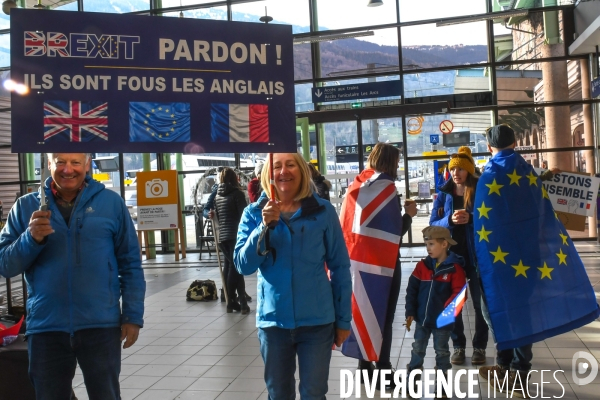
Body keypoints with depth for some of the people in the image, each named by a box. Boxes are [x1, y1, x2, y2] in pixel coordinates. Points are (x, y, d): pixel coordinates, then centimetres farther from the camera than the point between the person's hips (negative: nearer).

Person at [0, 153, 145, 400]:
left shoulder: (111, 202, 0)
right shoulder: (26, 206, 4)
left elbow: (130, 263, 1)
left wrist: (132, 316, -2)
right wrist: (32, 238, -16)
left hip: (101, 325, -1)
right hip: (45, 327, 2)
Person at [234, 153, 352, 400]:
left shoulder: (323, 211, -4)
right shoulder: (254, 213, -1)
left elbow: (340, 267, -1)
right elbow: (243, 266, -9)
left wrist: (343, 319, 0)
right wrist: (265, 226, -21)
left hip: (317, 320, -1)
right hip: (273, 320, 2)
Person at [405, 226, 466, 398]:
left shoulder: (455, 268, -11)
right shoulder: (422, 265, -1)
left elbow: (458, 293, -14)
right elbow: (412, 289, 1)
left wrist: (447, 310, -26)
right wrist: (410, 312, -4)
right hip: (421, 318, 3)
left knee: (441, 353, 12)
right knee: (417, 350, 13)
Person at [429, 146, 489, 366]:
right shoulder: (443, 193, 5)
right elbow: (433, 224, 0)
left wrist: (471, 218, -23)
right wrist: (450, 220, -19)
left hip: (476, 254, -2)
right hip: (451, 255, 2)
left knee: (480, 301, 5)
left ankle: (479, 347, 19)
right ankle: (458, 346, 19)